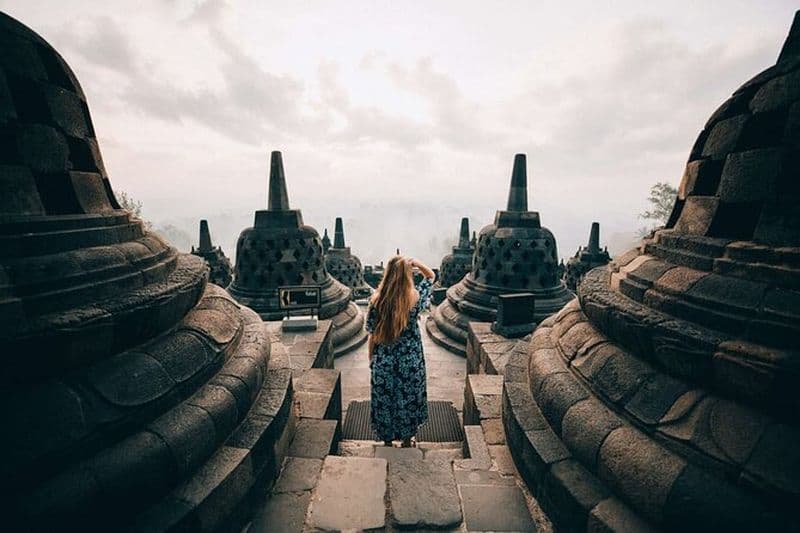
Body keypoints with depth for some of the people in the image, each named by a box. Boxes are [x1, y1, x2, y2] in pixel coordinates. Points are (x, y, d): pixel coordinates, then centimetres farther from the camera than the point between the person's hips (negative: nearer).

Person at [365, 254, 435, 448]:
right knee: (408, 399, 21)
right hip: (410, 361, 0)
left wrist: (371, 359, 7)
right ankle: (406, 440, 38)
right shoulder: (415, 298, -16)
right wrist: (415, 263, -15)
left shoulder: (377, 300, -16)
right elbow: (431, 276, 3)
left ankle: (387, 441, 37)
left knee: (384, 401, 20)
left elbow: (372, 335, -8)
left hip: (384, 362, 0)